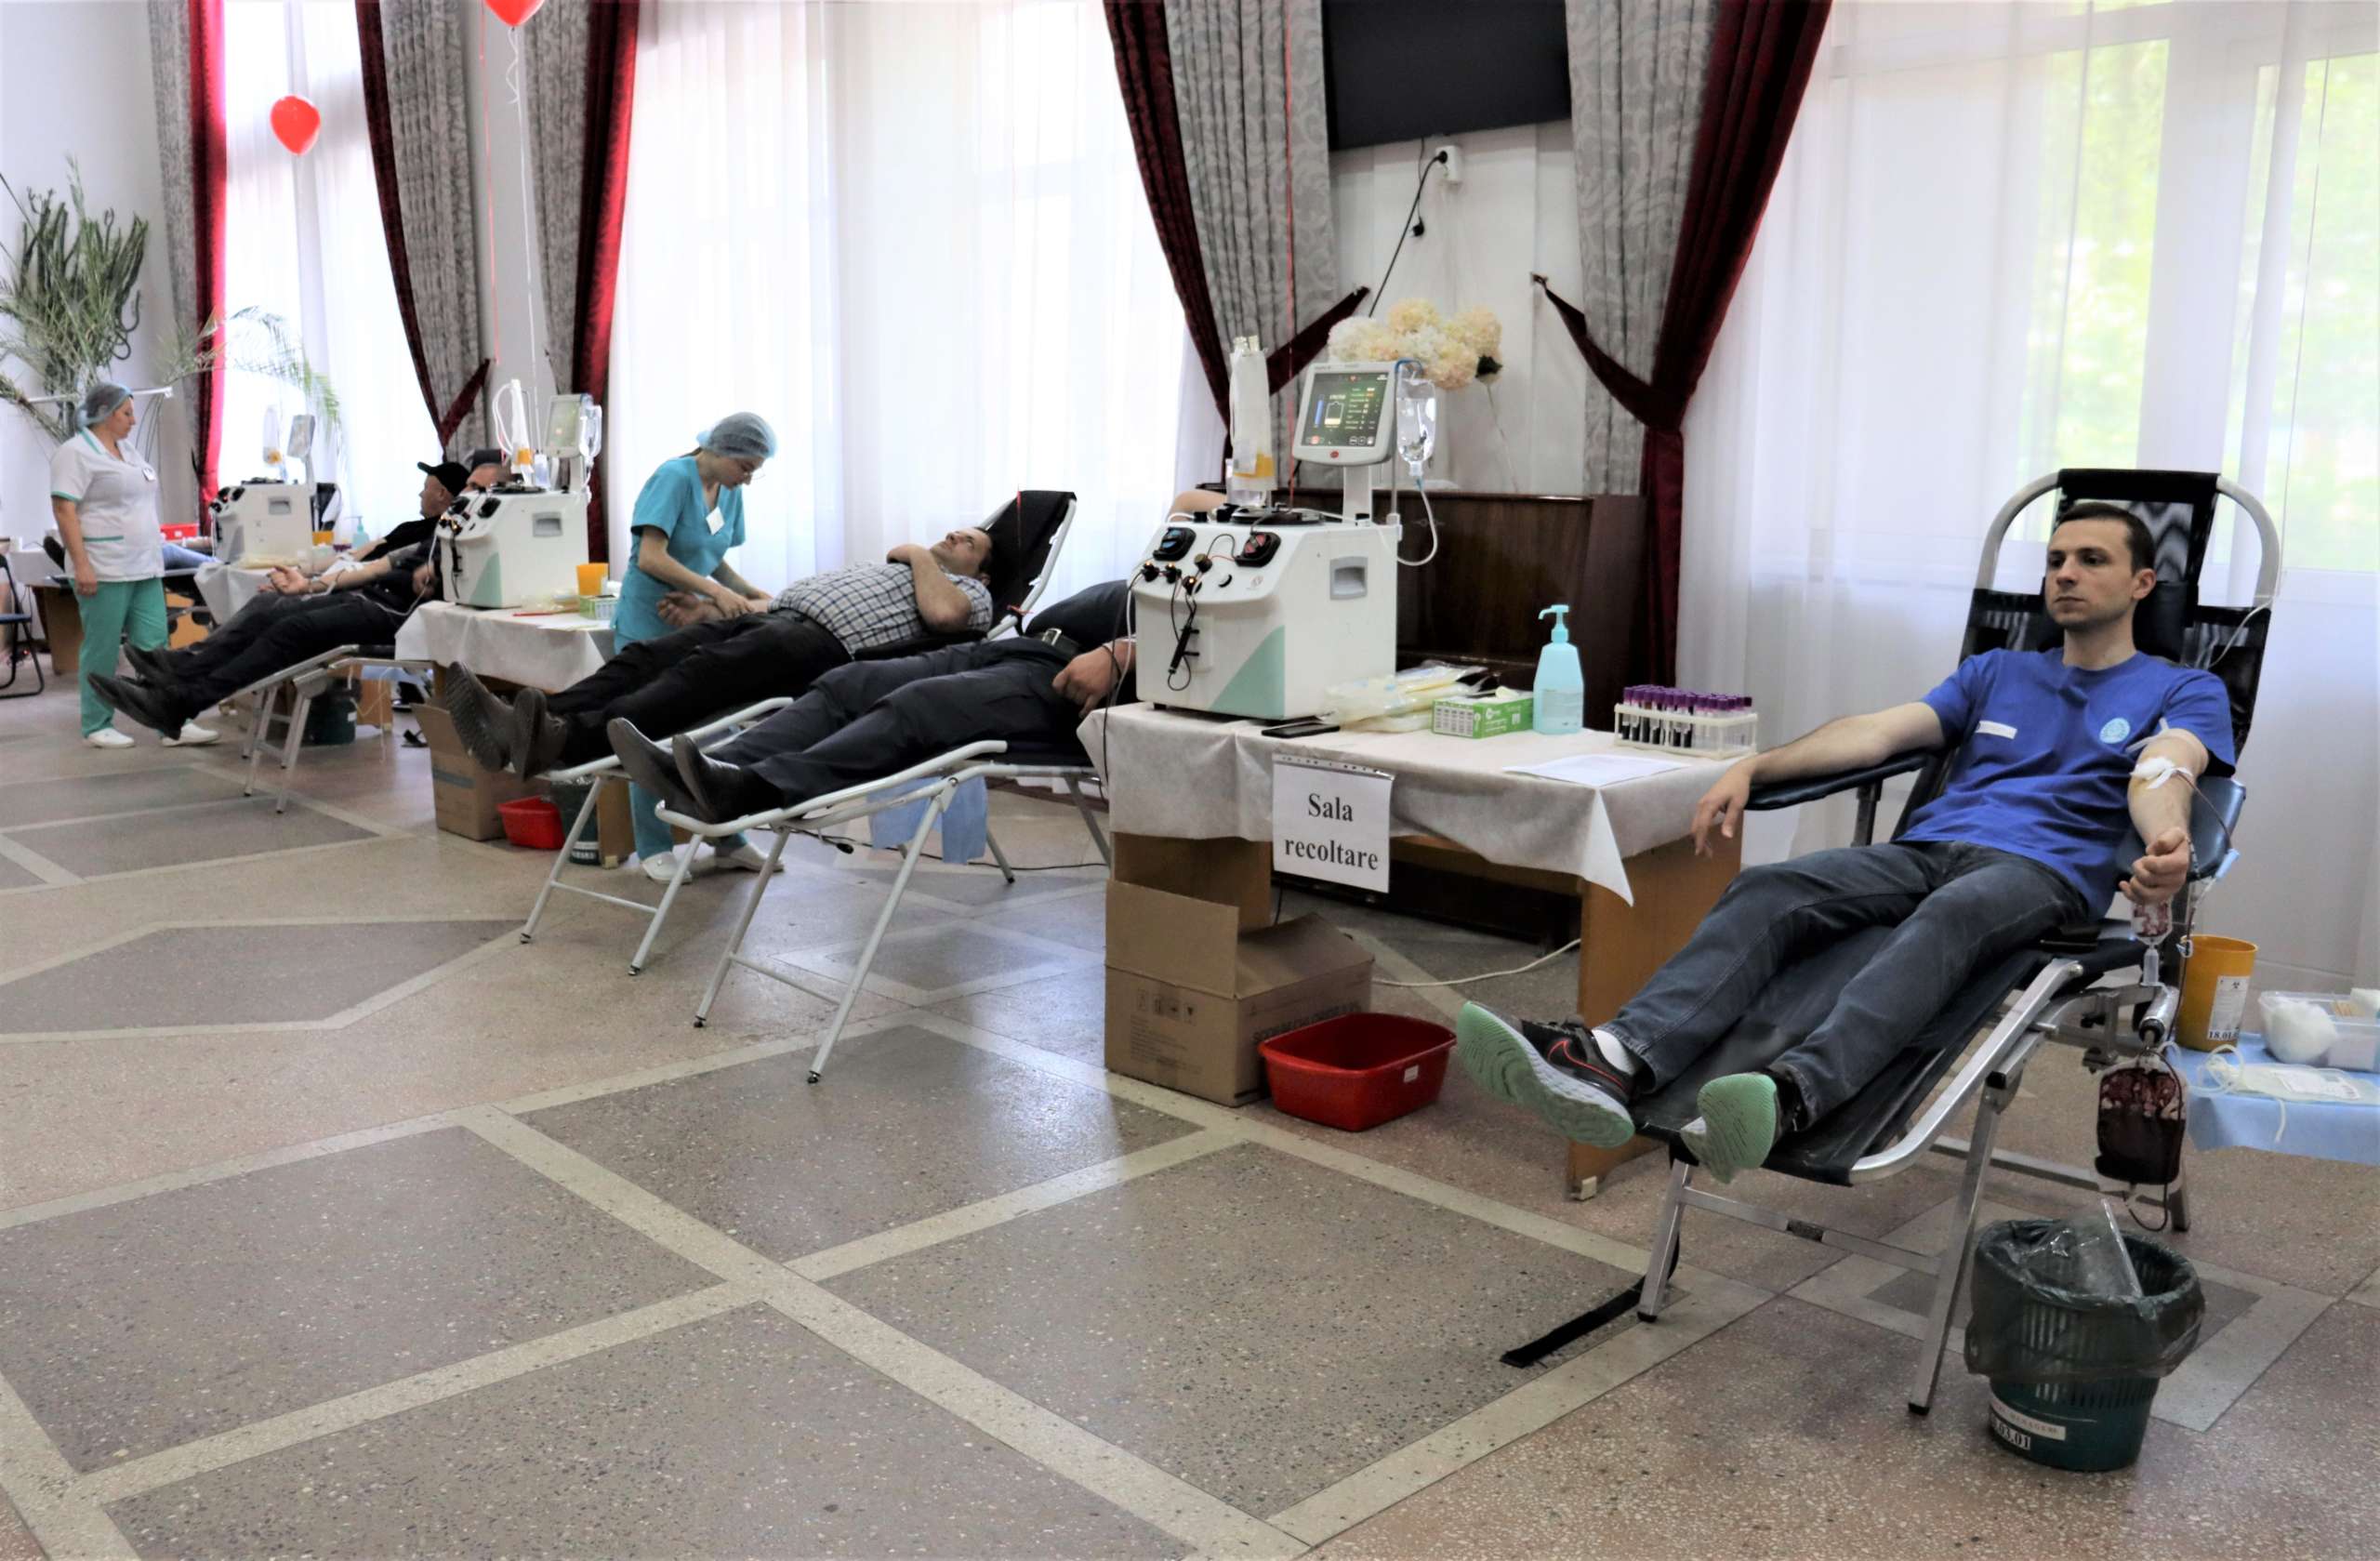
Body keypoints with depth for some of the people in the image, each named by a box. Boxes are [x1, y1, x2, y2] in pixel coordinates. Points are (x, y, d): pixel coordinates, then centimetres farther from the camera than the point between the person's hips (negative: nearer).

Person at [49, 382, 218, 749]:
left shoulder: (127, 450, 17)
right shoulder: (76, 453, -8)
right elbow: (64, 510, -15)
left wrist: (155, 557, 20)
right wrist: (81, 565, -22)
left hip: (144, 568, 8)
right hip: (104, 569, -8)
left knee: (154, 648, 3)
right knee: (102, 651, 0)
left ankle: (173, 725, 2)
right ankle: (97, 727, 9)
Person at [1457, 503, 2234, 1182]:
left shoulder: (2184, 692, 18)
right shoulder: (1994, 672, 30)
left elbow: (2164, 770, -6)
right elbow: (1879, 730, 15)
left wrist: (2169, 843, -32)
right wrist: (1753, 768, -1)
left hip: (2043, 868, -4)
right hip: (1925, 847, 4)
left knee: (1949, 915, -41)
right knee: (1768, 891, -27)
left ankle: (1793, 1093, -65)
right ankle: (1620, 1059, -51)